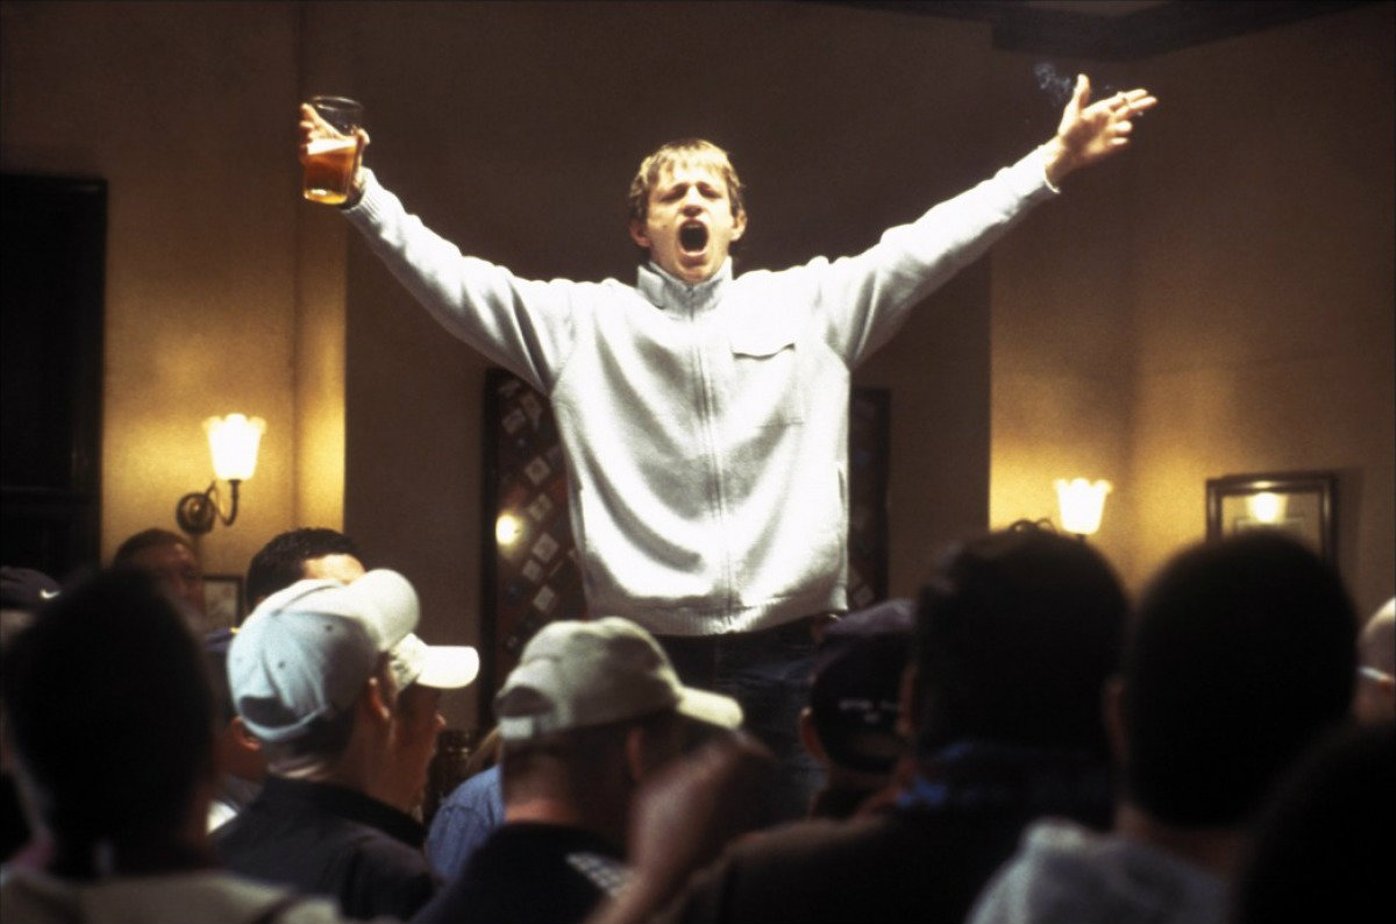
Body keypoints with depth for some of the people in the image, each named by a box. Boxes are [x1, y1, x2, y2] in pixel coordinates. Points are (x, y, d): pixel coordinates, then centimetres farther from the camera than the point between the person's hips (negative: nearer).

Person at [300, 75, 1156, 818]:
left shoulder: (811, 304, 10)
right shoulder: (584, 321, 8)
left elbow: (926, 246, 6)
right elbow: (451, 277, 3)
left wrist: (1053, 162, -1)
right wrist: (361, 192, -9)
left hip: (789, 656, 1)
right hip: (645, 659, -1)